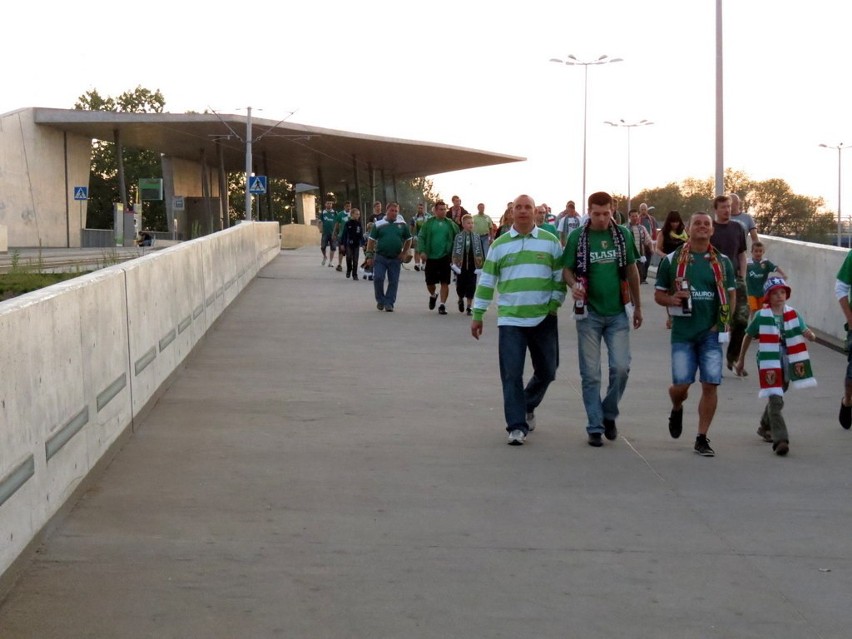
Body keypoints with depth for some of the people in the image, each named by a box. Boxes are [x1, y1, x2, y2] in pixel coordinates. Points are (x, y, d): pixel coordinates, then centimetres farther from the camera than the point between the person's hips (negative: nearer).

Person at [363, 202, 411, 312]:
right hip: (380, 257, -1)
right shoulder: (378, 224, 2)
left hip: (395, 258, 1)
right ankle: (380, 300, 9)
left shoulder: (402, 225, 6)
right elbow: (371, 240, 4)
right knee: (378, 278, -9)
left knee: (393, 281, 1)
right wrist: (369, 255, -3)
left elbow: (408, 240, 15)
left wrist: (404, 253, 2)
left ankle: (389, 303, 10)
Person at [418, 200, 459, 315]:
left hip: (445, 257, 0)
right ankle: (433, 296, 39)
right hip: (431, 257, 0)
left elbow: (457, 238, 9)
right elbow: (421, 237, 1)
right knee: (430, 282, 8)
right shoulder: (429, 223, 2)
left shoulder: (450, 224, 4)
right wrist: (422, 251, -11)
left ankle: (442, 305, 4)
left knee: (445, 283, -3)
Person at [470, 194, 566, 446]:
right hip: (510, 319, -1)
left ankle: (528, 407, 37)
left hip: (544, 319, 1)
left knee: (546, 371, 10)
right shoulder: (499, 244, 5)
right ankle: (517, 426, -2)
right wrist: (477, 315, 6)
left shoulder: (550, 242, 4)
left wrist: (555, 303, -4)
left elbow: (561, 276, 7)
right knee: (511, 375, -7)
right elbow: (486, 281, 7)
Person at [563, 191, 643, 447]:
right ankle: (595, 427, 9)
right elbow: (567, 270, 0)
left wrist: (637, 306, 14)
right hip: (589, 313, -1)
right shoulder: (577, 237, -3)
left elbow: (631, 270, 12)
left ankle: (609, 414, 16)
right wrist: (574, 285, -22)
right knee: (590, 374, 1)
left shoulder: (623, 235, 4)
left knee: (621, 367, -8)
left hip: (617, 313, 1)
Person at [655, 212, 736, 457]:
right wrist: (672, 300, -14)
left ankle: (702, 438, 8)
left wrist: (724, 321, -2)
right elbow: (659, 294, 8)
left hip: (711, 332, 1)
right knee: (681, 384, -5)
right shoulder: (672, 260, 3)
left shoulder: (722, 261, 8)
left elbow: (731, 294, 13)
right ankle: (677, 410, 32)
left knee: (710, 385, -4)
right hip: (683, 332, -1)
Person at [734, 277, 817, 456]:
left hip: (786, 363, 5)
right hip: (769, 363, -5)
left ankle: (765, 427, 45)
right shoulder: (762, 316, -6)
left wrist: (810, 334, -30)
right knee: (775, 400, -15)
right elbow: (748, 336, 5)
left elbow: (803, 329, -5)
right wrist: (741, 359, 12)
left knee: (775, 398, 21)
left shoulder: (792, 314, 4)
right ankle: (780, 439, -19)